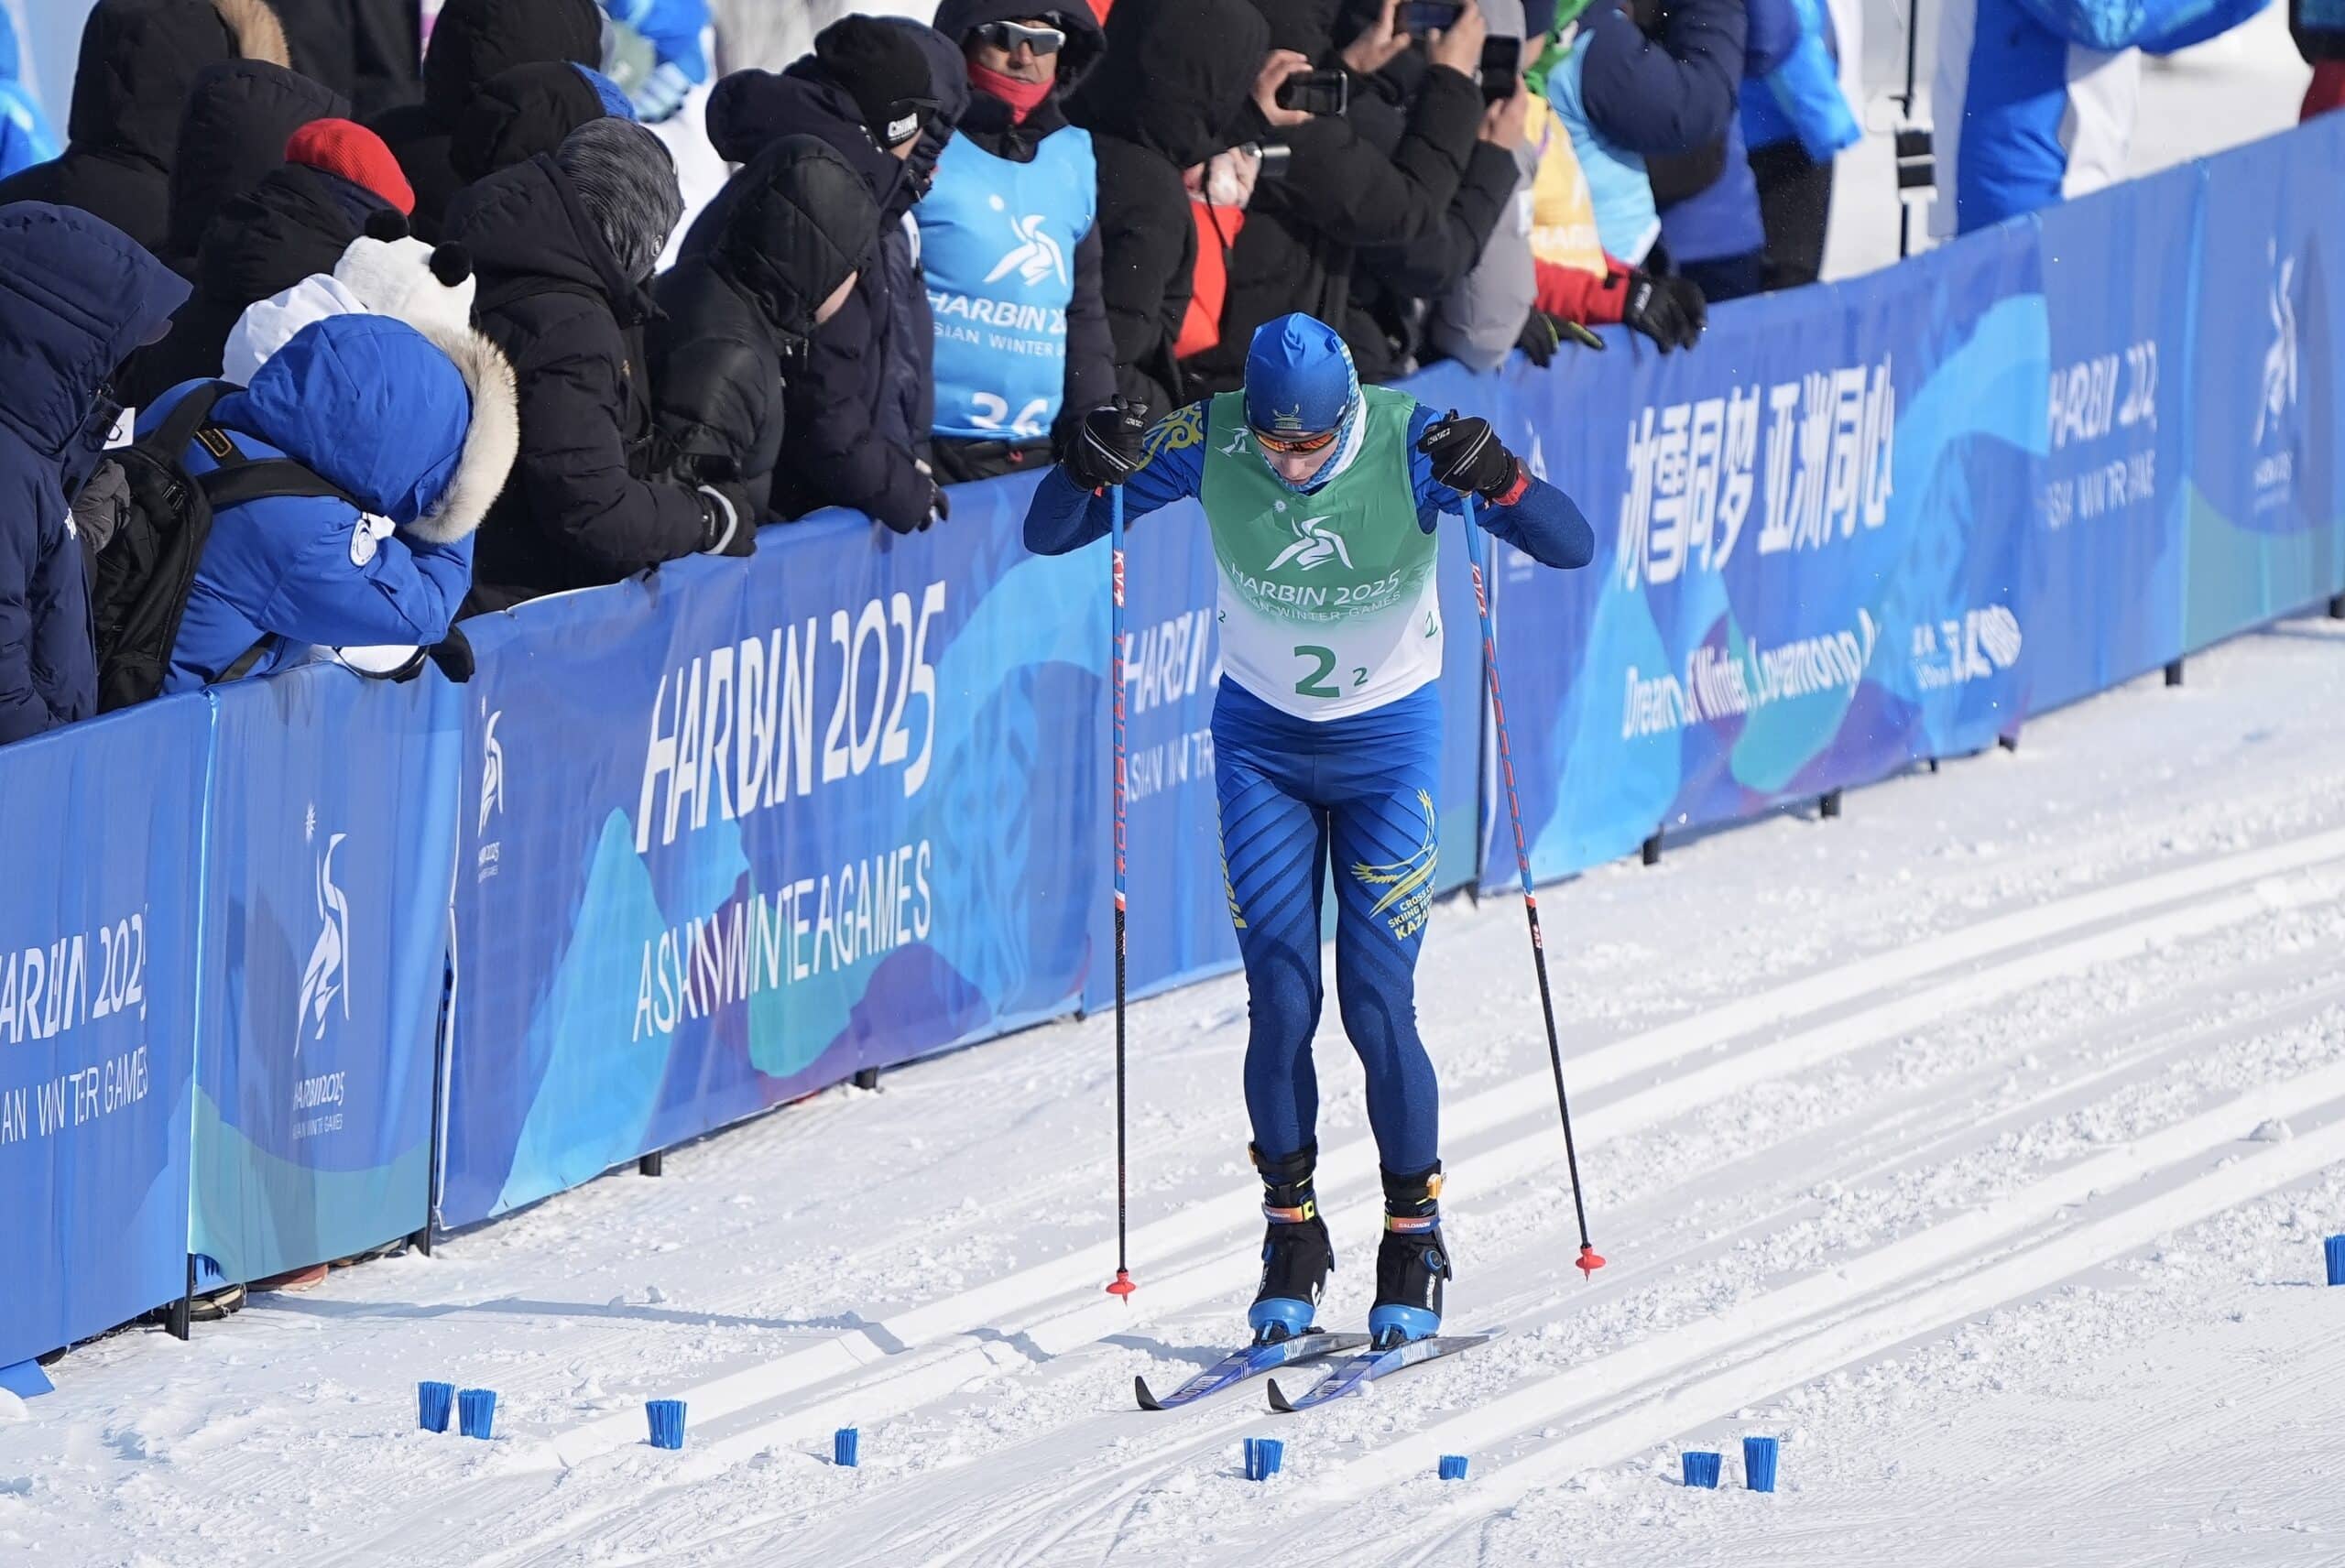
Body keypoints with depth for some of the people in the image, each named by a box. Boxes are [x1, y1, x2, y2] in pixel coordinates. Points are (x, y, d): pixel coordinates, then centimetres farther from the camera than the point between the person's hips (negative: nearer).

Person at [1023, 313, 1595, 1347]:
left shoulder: (1409, 445, -22)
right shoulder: (1209, 445, -18)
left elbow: (1571, 547, -25)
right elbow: (1046, 537, -14)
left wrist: (1497, 479, -45)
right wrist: (1091, 469, -36)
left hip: (1388, 745, -2)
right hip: (1263, 745, 2)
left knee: (1378, 1008, -8)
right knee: (1280, 1003, -5)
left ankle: (1415, 1236, 9)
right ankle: (1291, 1238, 11)